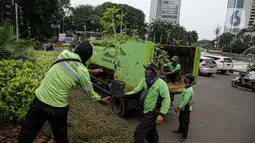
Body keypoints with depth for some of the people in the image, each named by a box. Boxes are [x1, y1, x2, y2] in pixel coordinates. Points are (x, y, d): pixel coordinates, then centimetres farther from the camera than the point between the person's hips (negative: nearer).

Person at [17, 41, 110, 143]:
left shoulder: (64, 53, -2)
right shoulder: (83, 71, -12)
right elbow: (90, 92, 1)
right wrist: (100, 100, 19)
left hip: (39, 100, 3)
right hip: (57, 108, -3)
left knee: (27, 133, 19)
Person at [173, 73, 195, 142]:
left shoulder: (189, 90, -28)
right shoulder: (187, 88, 3)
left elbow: (185, 101, -28)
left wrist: (178, 108, -20)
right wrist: (178, 106, 12)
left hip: (186, 109, -9)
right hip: (183, 108, 9)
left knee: (184, 122, 6)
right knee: (181, 120, 26)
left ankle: (184, 136, 21)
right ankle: (180, 130, 47)